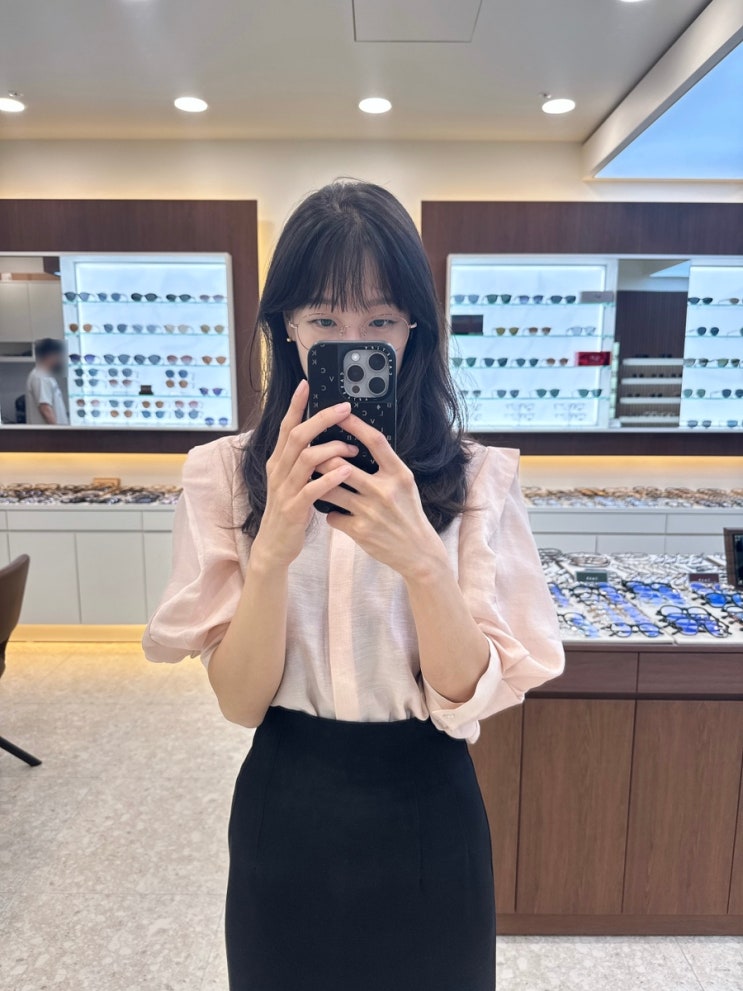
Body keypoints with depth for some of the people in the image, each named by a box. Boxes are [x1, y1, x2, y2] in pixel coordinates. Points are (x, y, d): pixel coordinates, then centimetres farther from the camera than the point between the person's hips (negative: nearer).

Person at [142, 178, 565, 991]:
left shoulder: (476, 478, -10)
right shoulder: (224, 475, -9)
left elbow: (472, 697, -13)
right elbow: (240, 701, -11)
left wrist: (421, 557, -31)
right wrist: (273, 550, -29)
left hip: (427, 813, 0)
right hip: (284, 814, 1)